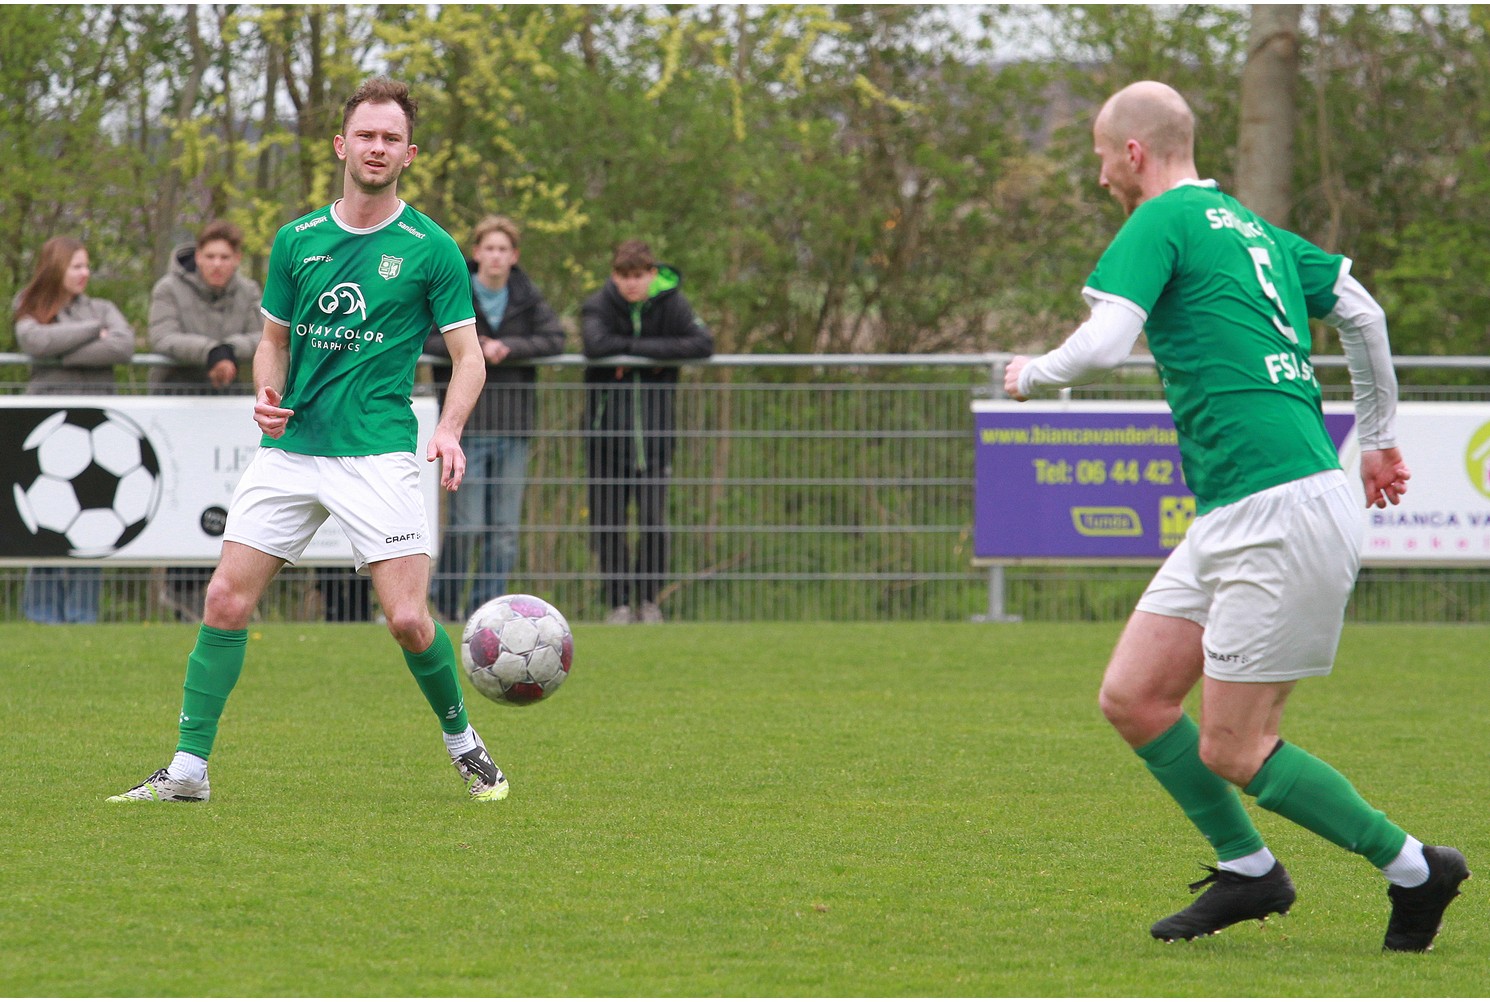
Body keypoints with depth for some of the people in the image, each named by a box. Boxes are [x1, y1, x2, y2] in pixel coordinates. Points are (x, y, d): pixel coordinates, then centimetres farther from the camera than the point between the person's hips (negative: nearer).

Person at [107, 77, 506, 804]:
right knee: (226, 600, -5)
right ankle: (188, 769, 1)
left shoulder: (430, 248, -1)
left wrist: (449, 430, -17)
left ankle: (461, 742, 16)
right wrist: (268, 394, -3)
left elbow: (467, 356, 1)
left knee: (407, 618, -11)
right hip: (290, 447, 3)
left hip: (378, 454, -3)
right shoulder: (297, 241, 9)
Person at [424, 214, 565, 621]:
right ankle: (446, 599, 12)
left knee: (505, 527, 4)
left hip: (513, 427, 4)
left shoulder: (527, 298, 8)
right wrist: (475, 350, -18)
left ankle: (487, 602, 11)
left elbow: (554, 338, -2)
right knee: (468, 524, -6)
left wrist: (509, 348, -15)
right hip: (466, 425, -3)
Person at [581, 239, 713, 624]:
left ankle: (648, 599, 9)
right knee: (608, 520, -1)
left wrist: (637, 349, -18)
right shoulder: (599, 306, -4)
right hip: (607, 428, 0)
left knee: (654, 518, -5)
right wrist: (655, 348, -15)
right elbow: (596, 344, -25)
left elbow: (703, 344, -16)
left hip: (655, 429, 0)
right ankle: (619, 601, 9)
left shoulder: (671, 303, -1)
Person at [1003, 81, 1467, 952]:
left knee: (1232, 751, -4)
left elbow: (1102, 346, -18)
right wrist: (1380, 436, 33)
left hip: (1284, 514, -9)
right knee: (1133, 698, 9)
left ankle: (1414, 869, 6)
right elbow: (1362, 312, 22)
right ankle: (1247, 870, 19)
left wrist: (1031, 374, 3)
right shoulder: (1249, 226, 19)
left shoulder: (1161, 222, -7)